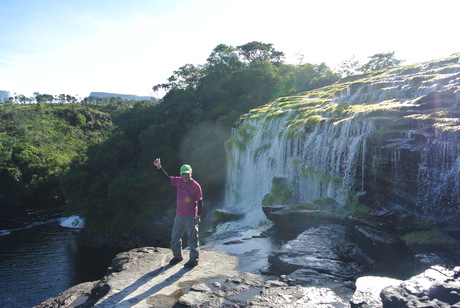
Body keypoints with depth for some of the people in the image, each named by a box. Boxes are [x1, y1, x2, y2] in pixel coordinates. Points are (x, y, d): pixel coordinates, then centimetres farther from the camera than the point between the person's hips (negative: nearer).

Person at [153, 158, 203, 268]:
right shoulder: (179, 181, 0)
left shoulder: (196, 186, -15)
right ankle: (177, 256, 37)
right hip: (179, 215, 6)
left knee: (192, 239, 5)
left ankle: (194, 259, 19)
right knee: (175, 237, 18)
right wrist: (159, 168, -5)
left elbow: (200, 201, -11)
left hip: (191, 217, -6)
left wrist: (198, 216, -13)